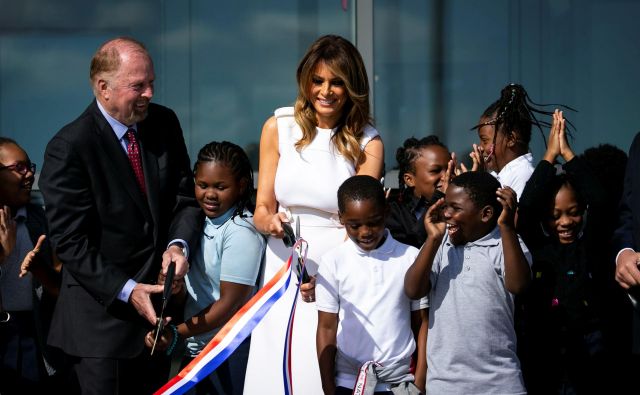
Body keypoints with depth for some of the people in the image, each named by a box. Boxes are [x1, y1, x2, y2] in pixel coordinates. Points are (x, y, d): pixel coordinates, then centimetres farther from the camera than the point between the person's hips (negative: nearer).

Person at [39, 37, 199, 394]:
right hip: (103, 316, -5)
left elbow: (186, 197, 8)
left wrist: (179, 244, -11)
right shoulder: (69, 148, -15)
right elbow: (70, 242, -15)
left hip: (156, 301, 6)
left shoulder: (165, 124, 3)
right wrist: (126, 291, -19)